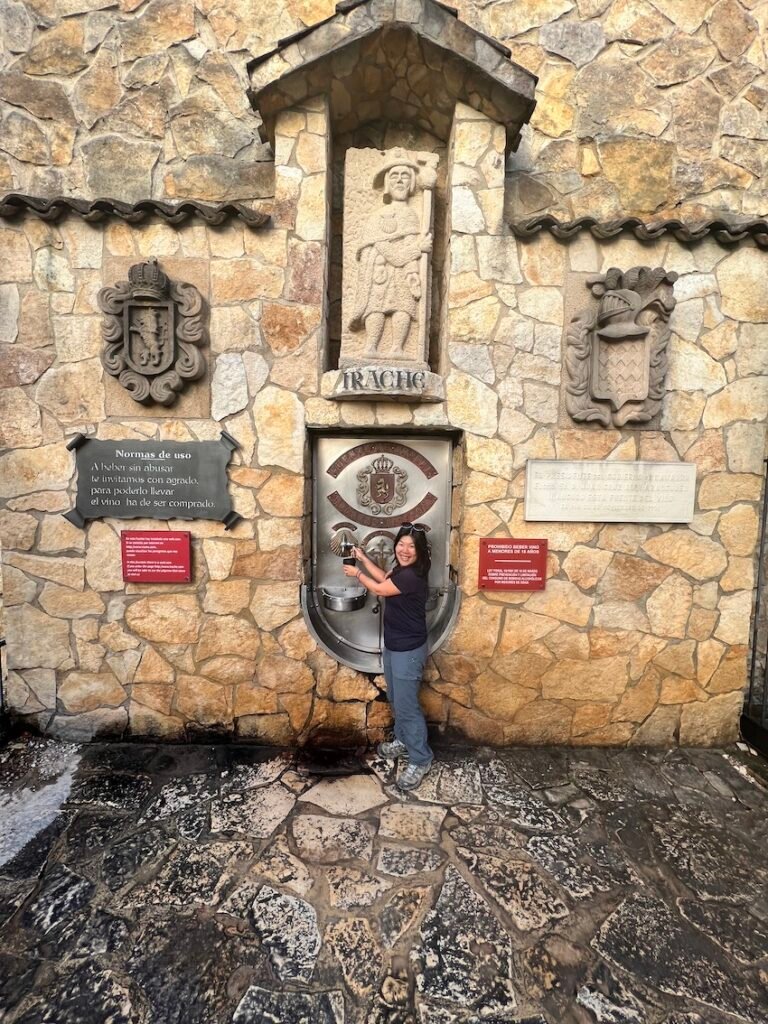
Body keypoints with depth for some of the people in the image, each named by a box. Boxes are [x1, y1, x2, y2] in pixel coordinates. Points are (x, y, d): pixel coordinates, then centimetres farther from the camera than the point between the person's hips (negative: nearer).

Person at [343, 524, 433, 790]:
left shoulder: (412, 576, -26)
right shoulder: (403, 570, 3)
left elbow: (379, 589, -15)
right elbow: (385, 578, 22)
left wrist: (357, 573, 1)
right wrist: (363, 558, 18)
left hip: (408, 649, -10)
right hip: (394, 645, 10)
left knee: (407, 704, 0)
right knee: (396, 699, 23)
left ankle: (420, 761, 16)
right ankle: (403, 741, 43)